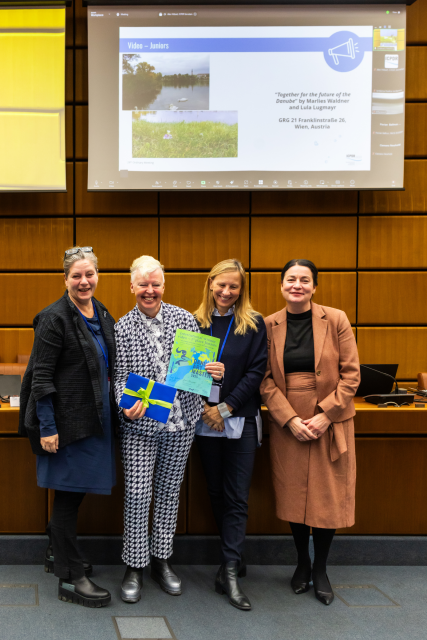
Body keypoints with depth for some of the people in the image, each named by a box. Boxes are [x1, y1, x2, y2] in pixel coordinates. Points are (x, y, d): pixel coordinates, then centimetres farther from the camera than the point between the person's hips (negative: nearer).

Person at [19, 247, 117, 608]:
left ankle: (57, 554, 35)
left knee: (77, 488, 17)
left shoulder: (102, 315, 10)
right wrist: (47, 428, -19)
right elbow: (41, 377, -16)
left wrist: (115, 407, 14)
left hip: (96, 417, 8)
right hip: (67, 421, -8)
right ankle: (70, 579, 9)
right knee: (69, 494, 0)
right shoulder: (55, 319, -14)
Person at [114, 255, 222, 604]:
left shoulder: (183, 318, 2)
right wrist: (127, 405, -21)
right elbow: (119, 377, -2)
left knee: (169, 490, 12)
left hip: (181, 420, 2)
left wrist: (213, 370, -15)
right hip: (140, 423, -2)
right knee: (137, 494, -3)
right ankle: (135, 566, 12)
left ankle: (161, 559, 26)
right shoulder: (123, 328, -2)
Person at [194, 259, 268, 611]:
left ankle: (229, 572, -6)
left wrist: (226, 407, -12)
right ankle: (234, 559, 24)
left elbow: (256, 371, -5)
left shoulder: (254, 324, 0)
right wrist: (203, 408, -8)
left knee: (237, 497, -5)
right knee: (217, 493, 10)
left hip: (241, 420, -2)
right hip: (205, 420, 3)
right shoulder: (196, 322, 6)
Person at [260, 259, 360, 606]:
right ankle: (302, 563, 26)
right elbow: (266, 380, -1)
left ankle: (321, 569, 19)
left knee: (328, 496, 3)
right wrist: (290, 419, -12)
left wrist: (325, 415, -12)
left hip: (330, 423, -1)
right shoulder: (269, 326, 1)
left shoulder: (336, 320, -4)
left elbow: (351, 375, -4)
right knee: (293, 495, 8)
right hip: (287, 423, 1)